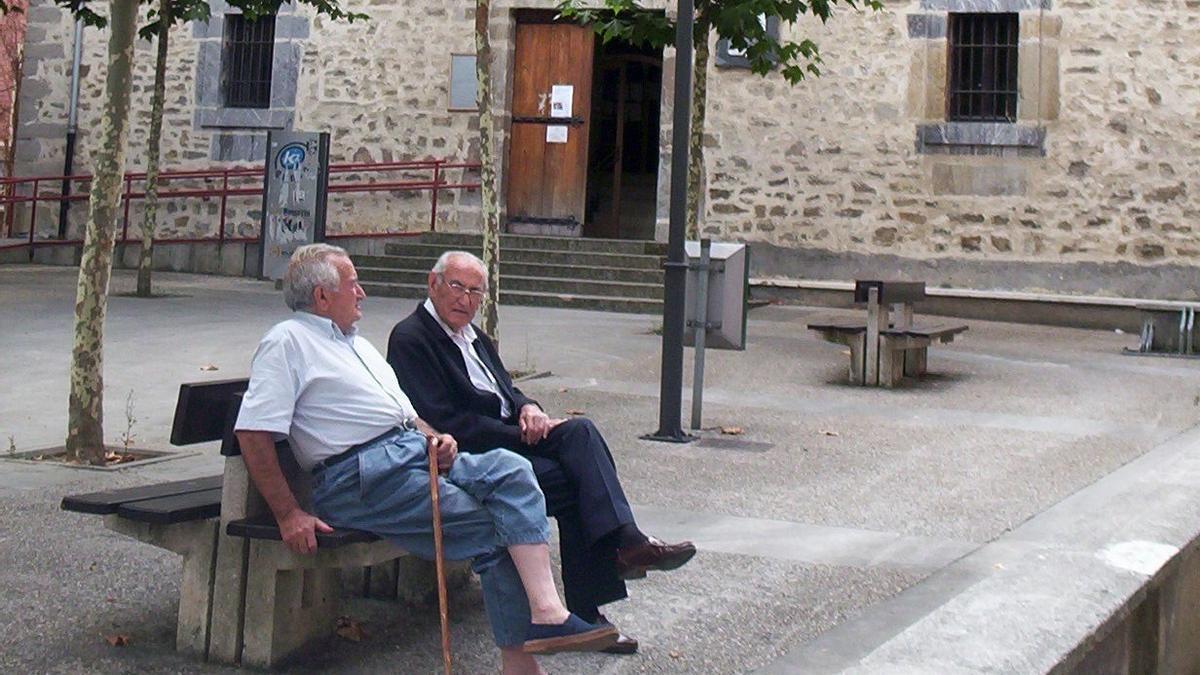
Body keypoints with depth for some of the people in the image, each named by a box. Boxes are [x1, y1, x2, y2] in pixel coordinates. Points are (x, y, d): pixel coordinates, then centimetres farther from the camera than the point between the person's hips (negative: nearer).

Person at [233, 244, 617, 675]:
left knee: (511, 470, -17)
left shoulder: (358, 344, 28)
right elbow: (253, 433, -12)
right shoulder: (286, 343, -1)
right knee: (491, 528, -19)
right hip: (362, 474, -8)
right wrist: (289, 516, -19)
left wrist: (435, 438, 6)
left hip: (415, 452, 8)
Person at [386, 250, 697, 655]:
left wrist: (528, 409, -3)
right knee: (573, 481, -23)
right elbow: (446, 423, -16)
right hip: (470, 458, -8)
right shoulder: (410, 339, -8)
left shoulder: (473, 336, 21)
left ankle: (623, 541, -27)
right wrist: (524, 436, -15)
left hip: (511, 437, 8)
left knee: (580, 430, -19)